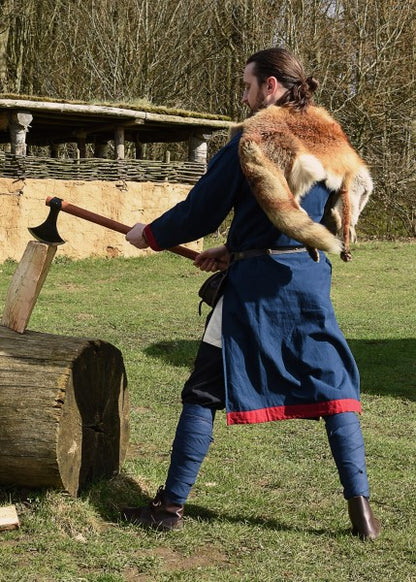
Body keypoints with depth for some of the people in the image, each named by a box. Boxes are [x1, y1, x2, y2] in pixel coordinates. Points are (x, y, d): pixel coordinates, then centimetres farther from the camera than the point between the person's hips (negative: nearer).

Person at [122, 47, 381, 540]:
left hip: (255, 282, -4)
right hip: (311, 276, 5)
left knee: (203, 392, 6)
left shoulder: (252, 139, -9)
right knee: (334, 387, 9)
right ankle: (361, 509, 4)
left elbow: (201, 212, -6)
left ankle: (171, 505, 13)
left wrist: (149, 235, 11)